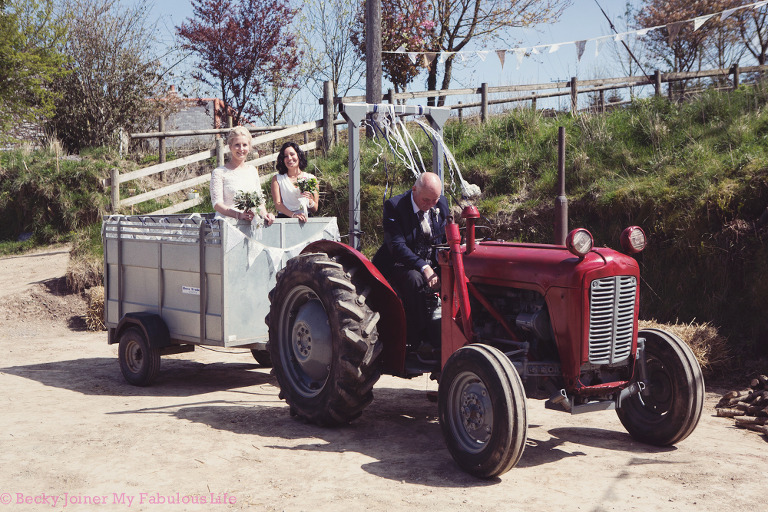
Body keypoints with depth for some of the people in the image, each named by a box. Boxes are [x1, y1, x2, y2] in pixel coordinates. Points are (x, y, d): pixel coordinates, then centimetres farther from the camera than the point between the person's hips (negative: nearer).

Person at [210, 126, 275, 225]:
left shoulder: (252, 170, 18)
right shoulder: (219, 172, 2)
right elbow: (217, 204, -7)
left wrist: (264, 214, -2)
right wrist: (239, 215, -21)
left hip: (252, 222, 5)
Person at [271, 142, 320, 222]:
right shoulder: (277, 179, 15)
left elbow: (315, 210, 14)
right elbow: (277, 204, 2)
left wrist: (310, 200, -8)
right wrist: (293, 215, -16)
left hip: (305, 219, 1)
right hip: (284, 218, 0)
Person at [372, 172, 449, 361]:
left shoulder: (441, 204, 2)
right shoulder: (394, 206, -14)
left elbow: (447, 241, 8)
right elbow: (397, 246, -23)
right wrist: (424, 268, -35)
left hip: (432, 266, 5)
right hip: (400, 266, -5)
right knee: (415, 280, -37)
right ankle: (420, 342, -29)